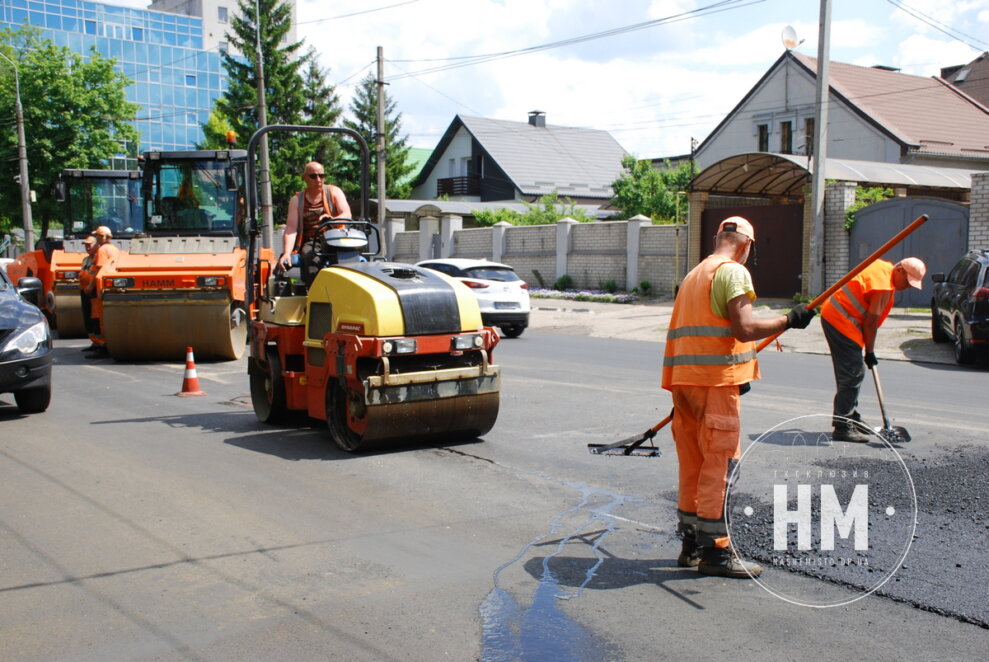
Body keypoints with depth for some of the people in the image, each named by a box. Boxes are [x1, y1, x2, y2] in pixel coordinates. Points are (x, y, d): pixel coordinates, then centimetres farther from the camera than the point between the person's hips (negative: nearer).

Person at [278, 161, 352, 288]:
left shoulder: (334, 192, 11)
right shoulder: (296, 200, 12)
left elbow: (347, 215, -4)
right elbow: (291, 229, 1)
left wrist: (332, 220, -28)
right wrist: (286, 253, -17)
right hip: (310, 242, 0)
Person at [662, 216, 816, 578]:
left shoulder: (693, 275, 22)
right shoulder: (733, 271, -6)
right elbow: (745, 328, -17)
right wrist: (788, 320, -7)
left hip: (684, 378, 9)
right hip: (716, 379, -9)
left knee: (693, 463, 13)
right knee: (721, 462, -4)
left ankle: (692, 545, 19)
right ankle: (714, 550, -1)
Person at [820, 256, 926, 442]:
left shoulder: (882, 266, 11)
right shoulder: (883, 285, -19)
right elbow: (871, 322, -17)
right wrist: (870, 352, -6)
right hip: (841, 322, -11)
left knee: (853, 372, 17)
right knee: (853, 375, -12)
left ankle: (851, 418, 26)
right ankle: (842, 427, -13)